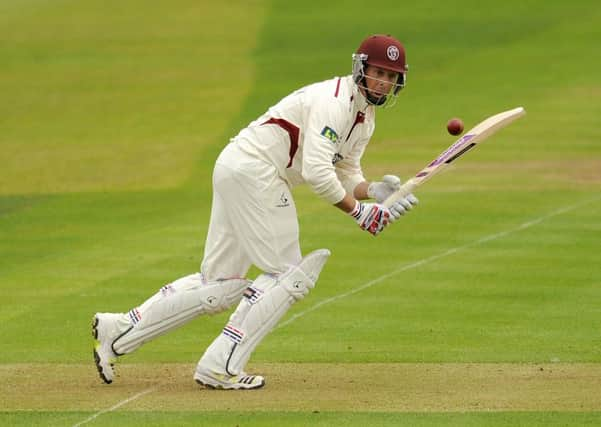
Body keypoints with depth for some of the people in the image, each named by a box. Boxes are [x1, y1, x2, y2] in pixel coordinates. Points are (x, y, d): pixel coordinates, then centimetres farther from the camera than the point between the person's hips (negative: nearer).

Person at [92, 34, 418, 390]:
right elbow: (317, 172, -26)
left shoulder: (366, 117, 15)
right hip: (251, 169, -10)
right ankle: (221, 367, -7)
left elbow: (346, 176, 16)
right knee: (288, 275, -7)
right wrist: (359, 211, -20)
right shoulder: (334, 101, -17)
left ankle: (119, 330, 12)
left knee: (222, 285, 10)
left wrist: (375, 190, -4)